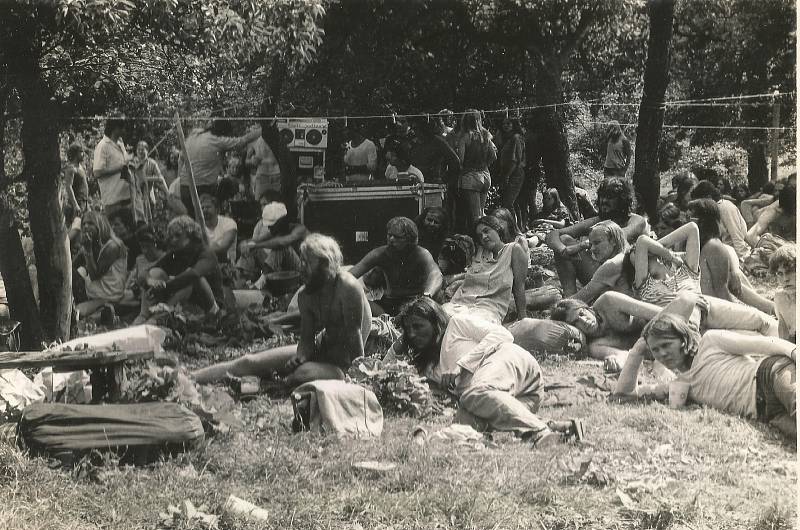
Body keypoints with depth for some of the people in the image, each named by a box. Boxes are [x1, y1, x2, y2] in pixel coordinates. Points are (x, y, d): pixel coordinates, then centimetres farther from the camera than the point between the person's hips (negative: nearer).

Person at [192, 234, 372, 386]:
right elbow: (306, 339, -3)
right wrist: (300, 357, -24)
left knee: (303, 374, -38)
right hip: (320, 349, 7)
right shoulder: (306, 295, -1)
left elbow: (353, 333, -21)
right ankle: (189, 377, 3)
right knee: (250, 362, 0)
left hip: (344, 364, -7)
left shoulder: (348, 287, -22)